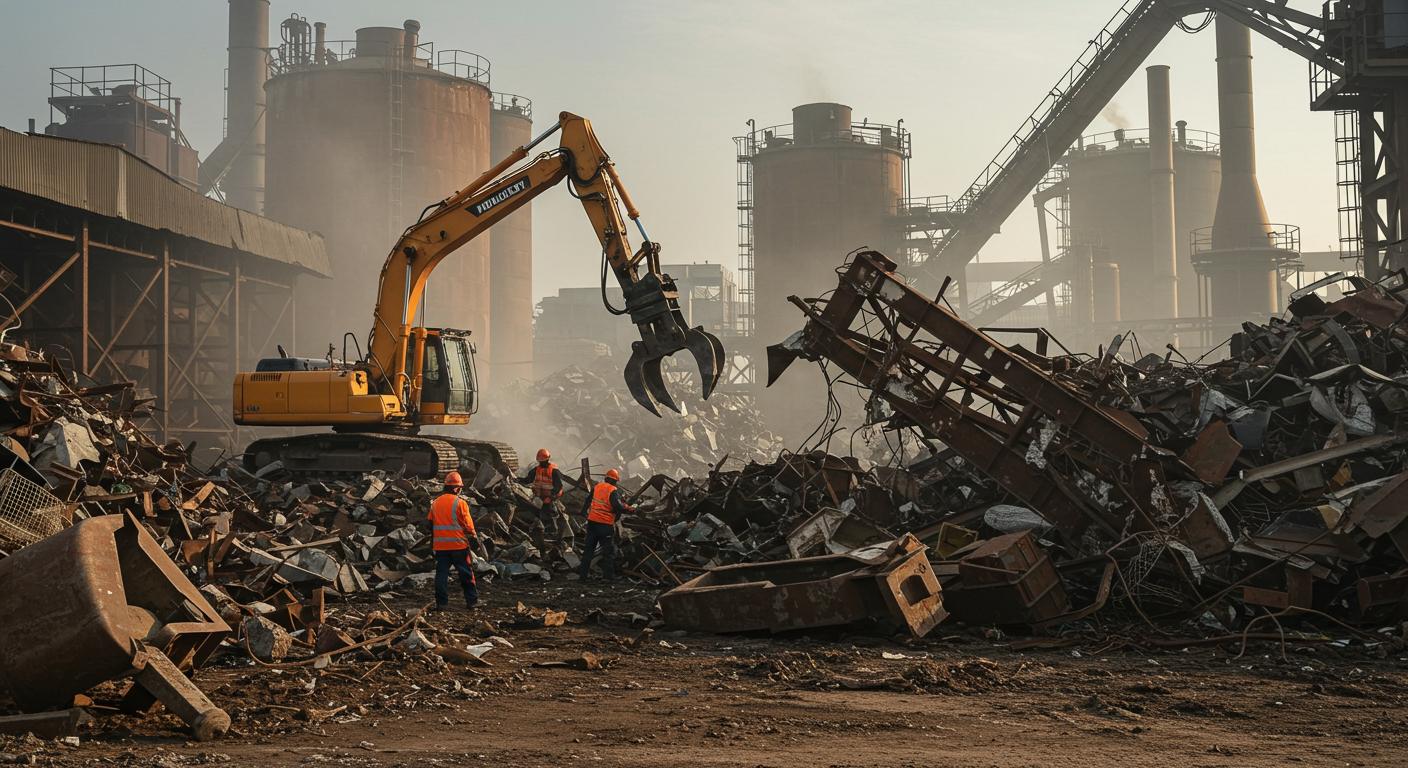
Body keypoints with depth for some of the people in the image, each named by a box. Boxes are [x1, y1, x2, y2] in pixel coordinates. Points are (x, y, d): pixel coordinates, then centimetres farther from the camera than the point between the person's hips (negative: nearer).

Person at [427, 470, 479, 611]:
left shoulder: (435, 503, 8)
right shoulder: (460, 503, -9)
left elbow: (430, 524, 13)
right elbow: (468, 524, -8)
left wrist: (432, 542, 23)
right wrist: (475, 539, 3)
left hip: (440, 546, 4)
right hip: (458, 544, -4)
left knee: (441, 573, 6)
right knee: (465, 573, 6)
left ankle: (441, 602, 2)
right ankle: (471, 601, 9)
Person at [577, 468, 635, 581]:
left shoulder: (596, 487, 7)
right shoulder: (613, 491, -11)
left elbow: (588, 501, 18)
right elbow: (617, 507, -21)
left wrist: (584, 512, 31)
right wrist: (630, 509, -9)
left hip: (592, 521, 6)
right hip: (606, 525, -6)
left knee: (589, 548, 14)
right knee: (609, 550, 4)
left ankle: (583, 573, 16)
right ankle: (608, 575, 3)